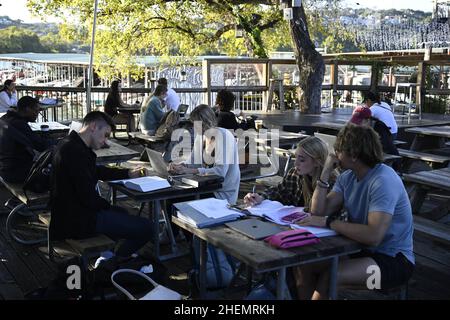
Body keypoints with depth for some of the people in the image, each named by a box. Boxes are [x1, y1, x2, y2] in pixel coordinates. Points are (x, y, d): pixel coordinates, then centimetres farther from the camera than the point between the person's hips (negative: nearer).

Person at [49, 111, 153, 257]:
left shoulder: (71, 144, 11)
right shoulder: (76, 152, -24)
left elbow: (96, 171, 25)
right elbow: (88, 197, -25)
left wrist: (128, 174, 19)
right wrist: (107, 206, -6)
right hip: (78, 220, -11)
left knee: (122, 213, 33)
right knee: (145, 228, -11)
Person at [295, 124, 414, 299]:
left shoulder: (383, 181, -23)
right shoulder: (347, 177, 4)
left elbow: (373, 236, -34)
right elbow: (318, 213, -5)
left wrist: (328, 222, -27)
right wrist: (326, 171, -8)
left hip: (393, 259, -8)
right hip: (361, 248, 8)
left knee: (329, 278, -26)